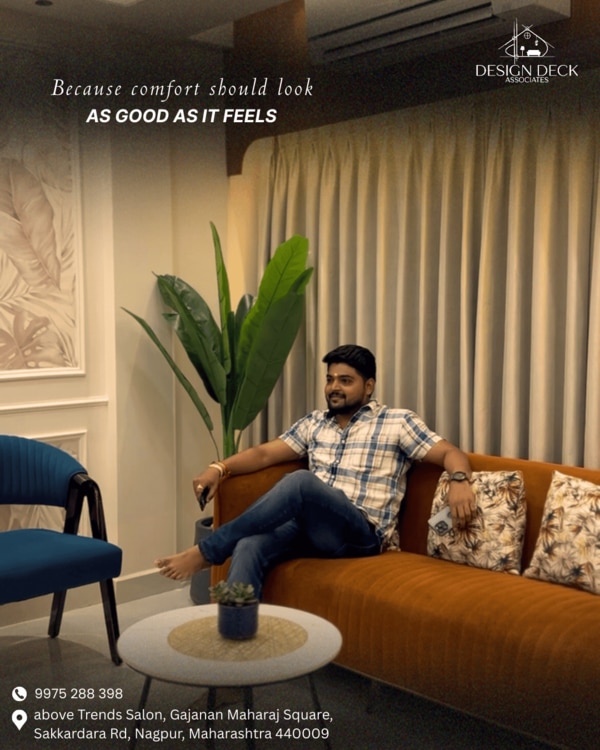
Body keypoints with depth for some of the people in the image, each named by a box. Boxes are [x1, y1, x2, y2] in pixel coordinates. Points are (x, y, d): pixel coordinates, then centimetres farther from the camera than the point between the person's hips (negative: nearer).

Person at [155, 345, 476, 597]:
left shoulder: (398, 422, 6)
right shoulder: (314, 423, 19)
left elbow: (450, 453, -1)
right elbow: (264, 453, 15)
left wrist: (459, 481, -24)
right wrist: (219, 467, -3)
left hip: (362, 533, -5)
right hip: (311, 527, 5)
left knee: (300, 480, -33)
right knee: (249, 547, -29)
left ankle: (205, 552, -24)